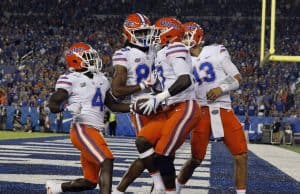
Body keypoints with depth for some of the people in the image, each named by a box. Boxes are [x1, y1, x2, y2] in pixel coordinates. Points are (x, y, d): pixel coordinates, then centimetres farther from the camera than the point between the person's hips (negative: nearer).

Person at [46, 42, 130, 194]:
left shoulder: (101, 80, 19)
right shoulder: (70, 79, -5)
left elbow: (113, 105, 23)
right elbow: (53, 105, -8)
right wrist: (67, 107, -28)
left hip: (94, 131, 8)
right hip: (82, 129, -8)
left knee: (90, 182, 11)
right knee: (107, 162, -25)